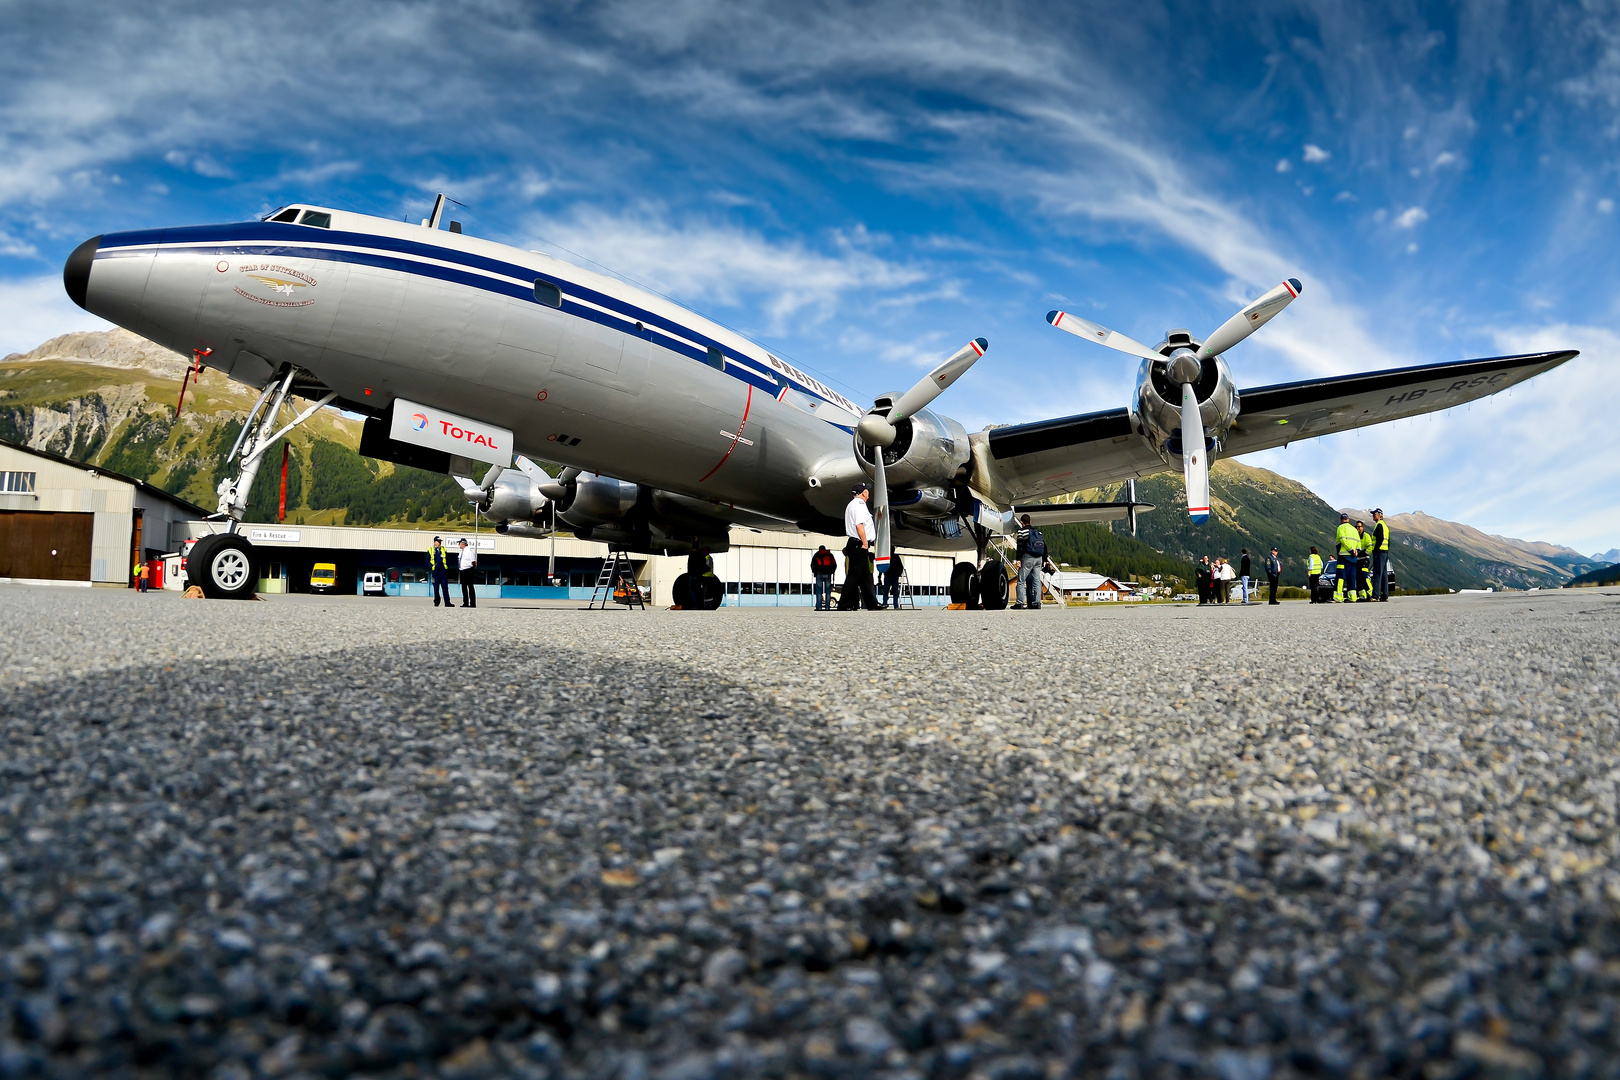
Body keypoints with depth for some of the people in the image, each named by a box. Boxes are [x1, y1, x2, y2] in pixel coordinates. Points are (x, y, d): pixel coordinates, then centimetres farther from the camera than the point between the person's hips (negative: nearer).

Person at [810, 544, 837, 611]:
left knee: (819, 592, -2)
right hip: (828, 575, 2)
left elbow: (813, 565, 4)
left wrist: (814, 572, 17)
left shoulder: (816, 555, 11)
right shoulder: (830, 554, 17)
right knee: (828, 592, 4)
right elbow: (835, 565, 14)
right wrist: (832, 572, 25)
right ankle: (827, 607, -2)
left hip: (819, 574, -2)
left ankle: (819, 607, -10)